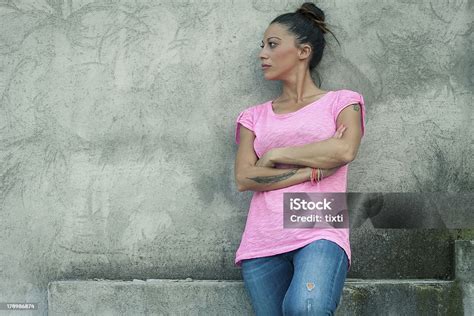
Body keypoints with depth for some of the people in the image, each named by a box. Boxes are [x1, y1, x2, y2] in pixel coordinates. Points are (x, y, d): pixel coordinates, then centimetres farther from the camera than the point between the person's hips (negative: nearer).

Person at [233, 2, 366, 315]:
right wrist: (313, 170, -4)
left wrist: (275, 154, 0)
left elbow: (345, 151, -10)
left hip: (320, 234, -4)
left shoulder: (342, 101, 12)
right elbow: (244, 178, 4)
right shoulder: (255, 116, 20)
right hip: (262, 243, 4)